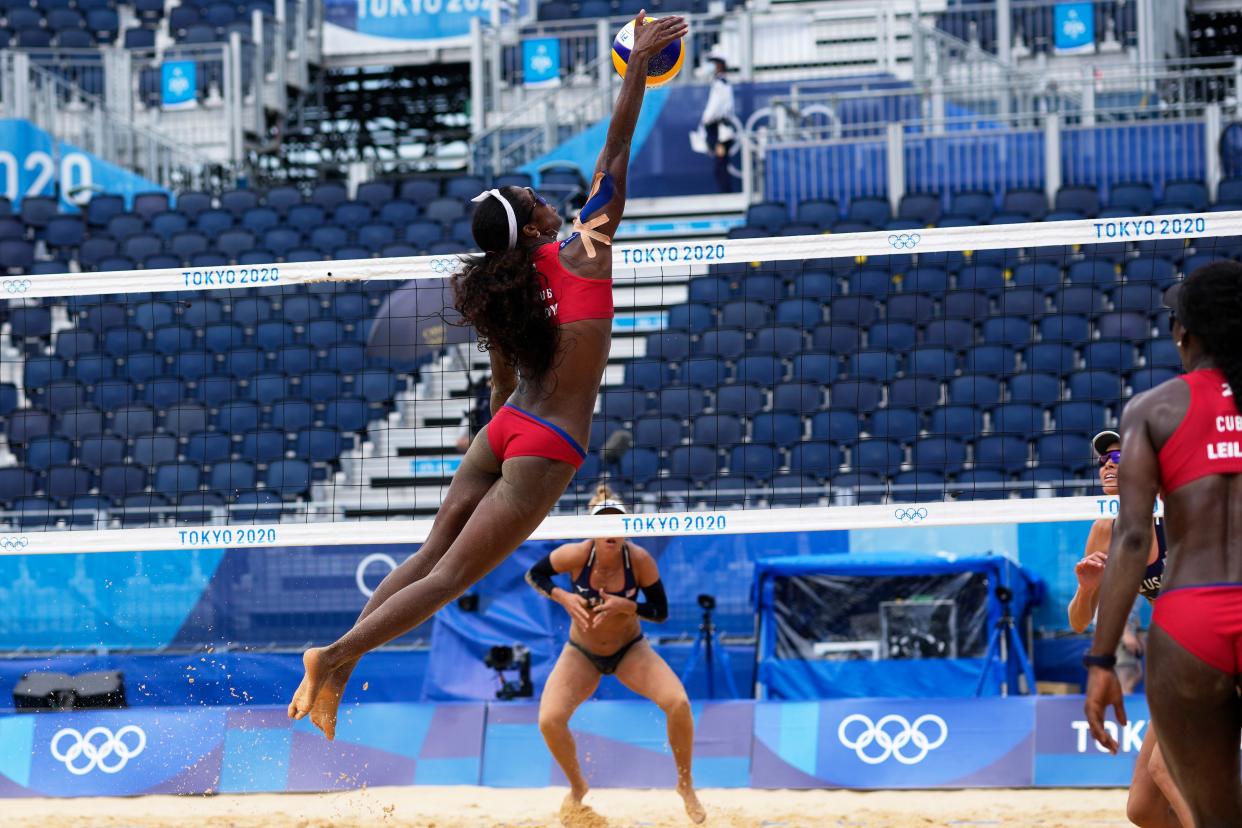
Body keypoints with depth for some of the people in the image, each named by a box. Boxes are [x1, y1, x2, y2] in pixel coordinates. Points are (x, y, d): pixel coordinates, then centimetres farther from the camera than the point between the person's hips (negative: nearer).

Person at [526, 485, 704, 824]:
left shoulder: (640, 560, -21)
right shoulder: (577, 555, -23)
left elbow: (661, 613, -14)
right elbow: (533, 575, -6)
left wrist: (625, 606, -31)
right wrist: (563, 597, -24)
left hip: (630, 650, 0)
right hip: (581, 653, 1)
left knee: (678, 702, -24)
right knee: (549, 721, -19)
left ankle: (686, 785, 1)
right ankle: (577, 787, 13)